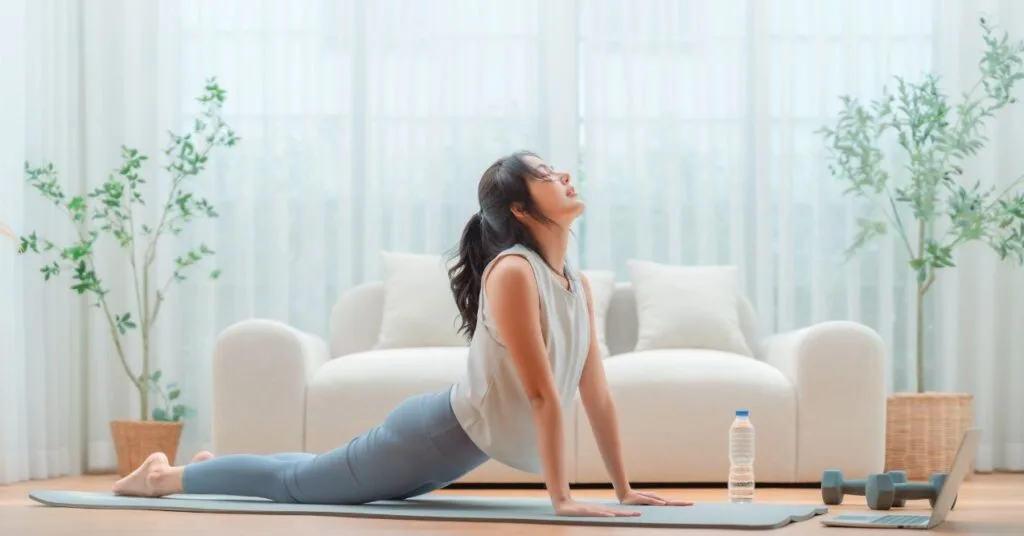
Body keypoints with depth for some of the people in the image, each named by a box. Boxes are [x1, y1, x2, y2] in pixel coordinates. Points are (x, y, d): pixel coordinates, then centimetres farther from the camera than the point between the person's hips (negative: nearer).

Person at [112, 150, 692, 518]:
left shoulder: (579, 285, 0)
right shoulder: (513, 273, -27)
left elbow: (597, 391, 5)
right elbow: (542, 393, -29)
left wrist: (624, 487, 3)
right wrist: (561, 496, -29)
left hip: (460, 444, 8)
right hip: (434, 435, -8)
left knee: (310, 479, 27)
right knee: (298, 483, 9)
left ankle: (214, 467, 47)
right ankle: (165, 476, 27)